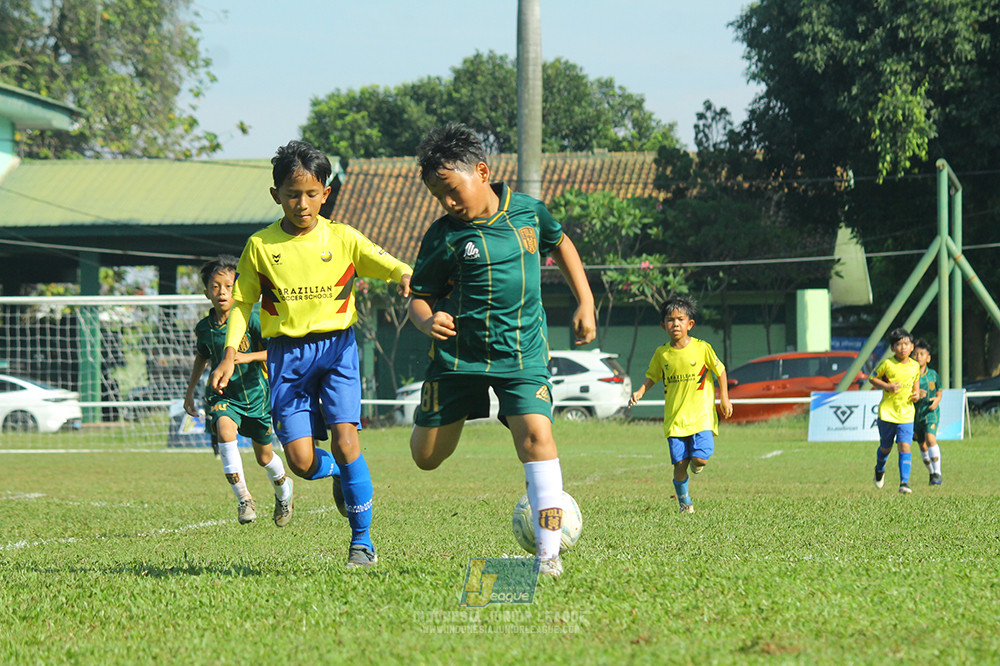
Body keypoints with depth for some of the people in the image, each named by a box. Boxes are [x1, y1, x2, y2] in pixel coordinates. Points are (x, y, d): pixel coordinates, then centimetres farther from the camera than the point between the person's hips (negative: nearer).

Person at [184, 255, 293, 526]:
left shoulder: (250, 320, -16)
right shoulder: (204, 328, -4)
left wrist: (248, 357, -29)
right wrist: (190, 392, 20)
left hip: (256, 394, -2)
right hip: (224, 396, 2)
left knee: (264, 457, 12)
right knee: (225, 431, -30)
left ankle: (283, 490, 47)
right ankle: (244, 499, -25)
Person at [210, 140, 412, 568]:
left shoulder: (342, 238, 2)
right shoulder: (261, 246, 3)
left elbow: (390, 265, 0)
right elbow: (242, 302, 11)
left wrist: (405, 277, -24)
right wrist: (230, 353, 0)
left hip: (336, 345, -1)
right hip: (286, 354, 1)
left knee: (344, 440, -17)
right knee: (302, 461, -9)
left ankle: (362, 541, -2)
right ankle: (338, 473, 29)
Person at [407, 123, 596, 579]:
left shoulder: (528, 211, 0)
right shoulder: (444, 236, -6)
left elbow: (560, 246, 20)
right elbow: (420, 297, 2)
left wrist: (585, 303, 15)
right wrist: (427, 320, -21)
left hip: (522, 350, 0)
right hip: (458, 352, 0)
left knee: (536, 435, -21)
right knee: (427, 457, 6)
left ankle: (548, 553, -19)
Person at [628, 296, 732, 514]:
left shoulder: (702, 348, -3)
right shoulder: (661, 353, 4)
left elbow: (720, 371, 7)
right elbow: (652, 377, 16)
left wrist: (724, 398, 3)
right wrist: (640, 392, -1)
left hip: (701, 415, -2)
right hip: (674, 418, 2)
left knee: (700, 458, -17)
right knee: (679, 465, -3)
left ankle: (696, 463, 20)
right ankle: (684, 501, 19)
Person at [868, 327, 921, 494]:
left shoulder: (915, 366, 2)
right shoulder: (887, 364, -9)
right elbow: (872, 378, 0)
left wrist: (917, 393, 2)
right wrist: (887, 386, -15)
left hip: (906, 414, 1)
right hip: (887, 412, -1)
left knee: (905, 447, -13)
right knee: (886, 448, 13)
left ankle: (904, 482, -14)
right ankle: (880, 470, 45)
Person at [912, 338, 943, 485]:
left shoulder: (933, 374, 0)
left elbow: (939, 393, 12)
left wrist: (937, 400, -10)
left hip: (930, 412, -2)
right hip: (915, 414, 2)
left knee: (930, 439, -22)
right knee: (923, 446, 10)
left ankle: (937, 473, -22)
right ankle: (932, 473, 29)